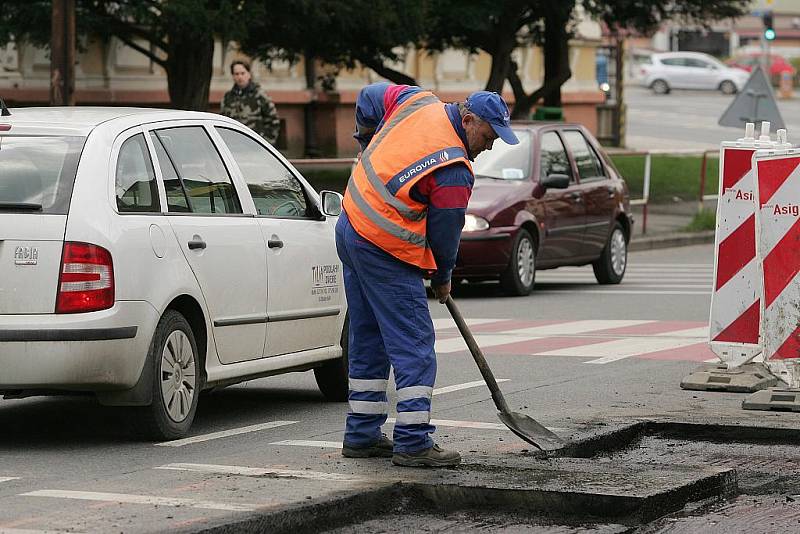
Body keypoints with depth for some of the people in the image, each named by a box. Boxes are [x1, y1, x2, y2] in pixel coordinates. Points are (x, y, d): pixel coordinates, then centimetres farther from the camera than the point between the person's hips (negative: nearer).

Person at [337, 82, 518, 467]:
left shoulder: (417, 101, 1)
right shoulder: (454, 172, -18)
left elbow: (369, 97, 17)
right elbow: (445, 234, -8)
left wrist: (369, 141, 33)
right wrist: (442, 279, 10)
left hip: (351, 228, 9)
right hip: (386, 253, -9)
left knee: (368, 341, 16)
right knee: (414, 345, -5)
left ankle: (362, 435, 21)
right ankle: (413, 443, -9)